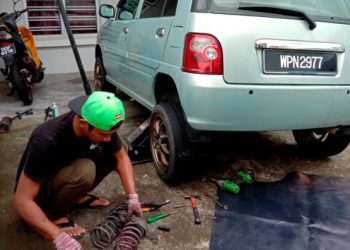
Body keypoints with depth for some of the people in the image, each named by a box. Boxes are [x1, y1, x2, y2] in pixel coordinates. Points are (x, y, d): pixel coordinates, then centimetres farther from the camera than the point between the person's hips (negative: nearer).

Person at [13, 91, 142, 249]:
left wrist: (132, 196, -19)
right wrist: (58, 236, -39)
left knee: (114, 152, -9)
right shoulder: (46, 141, -37)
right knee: (84, 171, -35)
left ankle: (75, 197, 4)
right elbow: (21, 200, -34)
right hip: (38, 191, -6)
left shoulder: (101, 125, -20)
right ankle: (53, 214, -8)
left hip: (66, 172, 6)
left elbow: (121, 157, -7)